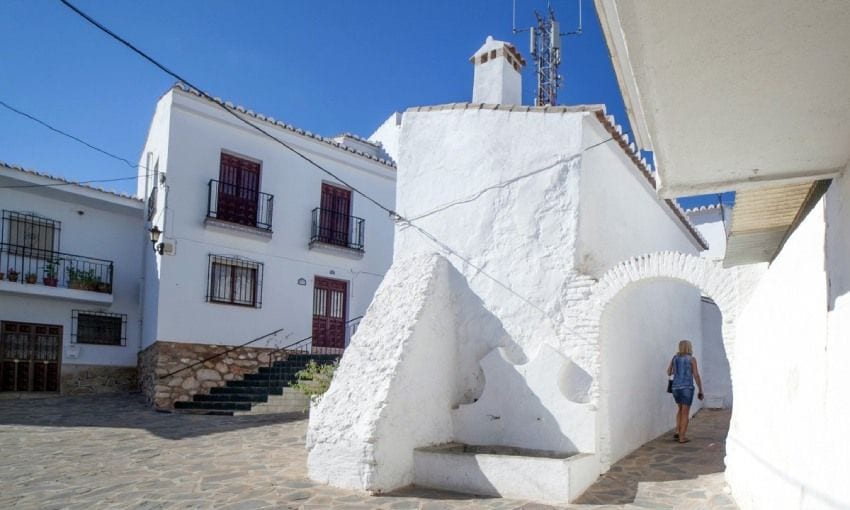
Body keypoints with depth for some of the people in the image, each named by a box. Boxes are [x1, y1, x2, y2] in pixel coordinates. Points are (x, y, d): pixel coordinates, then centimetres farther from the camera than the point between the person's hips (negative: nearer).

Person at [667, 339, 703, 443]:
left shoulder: (675, 358, 9)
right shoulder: (692, 359, -3)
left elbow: (669, 373, 17)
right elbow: (696, 376, -6)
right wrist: (701, 391, 0)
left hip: (676, 388, 4)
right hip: (687, 388, -4)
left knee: (681, 408, 24)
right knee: (685, 412, 3)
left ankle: (677, 432, 17)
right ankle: (682, 437, 2)